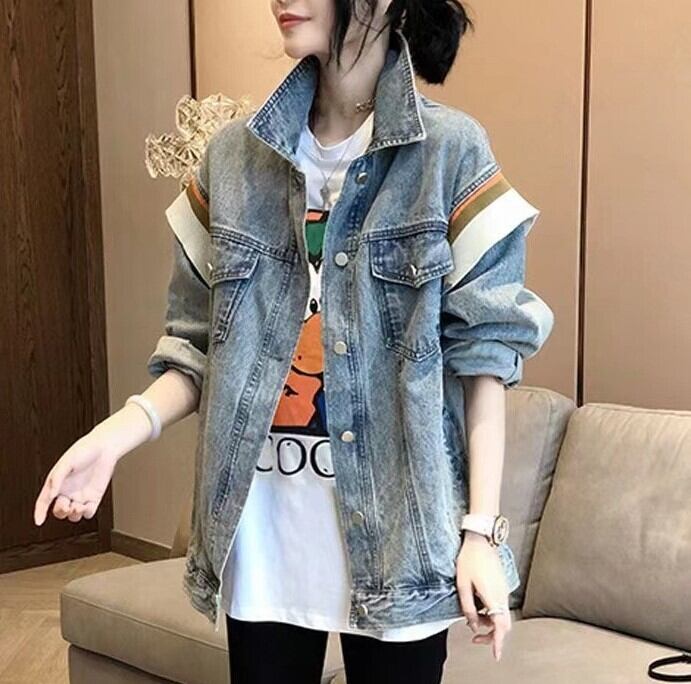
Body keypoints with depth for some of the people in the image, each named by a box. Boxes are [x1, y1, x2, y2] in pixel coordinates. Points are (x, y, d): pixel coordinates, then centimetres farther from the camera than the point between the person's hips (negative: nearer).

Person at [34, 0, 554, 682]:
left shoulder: (451, 151, -5)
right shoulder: (233, 156, 4)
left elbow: (482, 355, -6)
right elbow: (203, 345, 7)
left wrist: (481, 528, -10)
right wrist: (117, 432, -9)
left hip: (393, 522, -2)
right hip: (262, 523, 3)